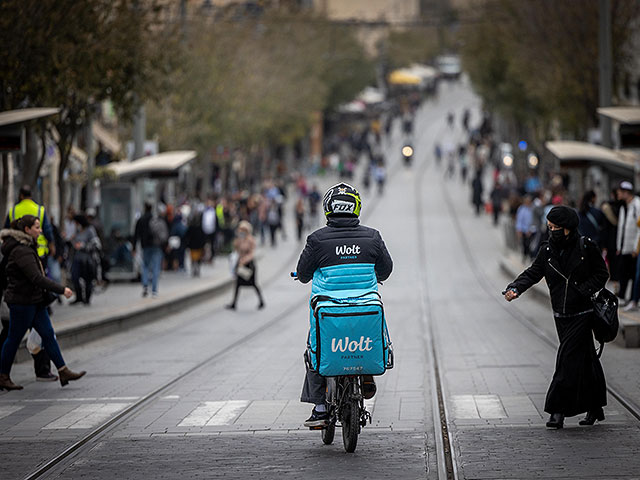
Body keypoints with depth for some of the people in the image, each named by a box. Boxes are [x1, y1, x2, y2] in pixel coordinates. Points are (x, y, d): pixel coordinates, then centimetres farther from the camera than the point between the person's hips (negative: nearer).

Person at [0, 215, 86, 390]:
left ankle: (63, 372, 2)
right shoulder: (21, 251, -21)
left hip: (35, 301, 10)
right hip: (22, 302, -10)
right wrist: (61, 290, -25)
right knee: (14, 339, 2)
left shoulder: (27, 247, 11)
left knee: (48, 334, 4)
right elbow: (37, 278, -28)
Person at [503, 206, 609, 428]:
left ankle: (558, 410, -9)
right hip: (561, 316, 4)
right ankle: (595, 408, 23)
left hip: (582, 313, -4)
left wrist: (584, 290, -15)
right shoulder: (548, 250, 4)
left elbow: (601, 274, 0)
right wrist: (515, 288, -16)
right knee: (585, 360, 12)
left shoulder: (586, 247, -7)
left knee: (568, 359, -11)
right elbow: (533, 273, 1)